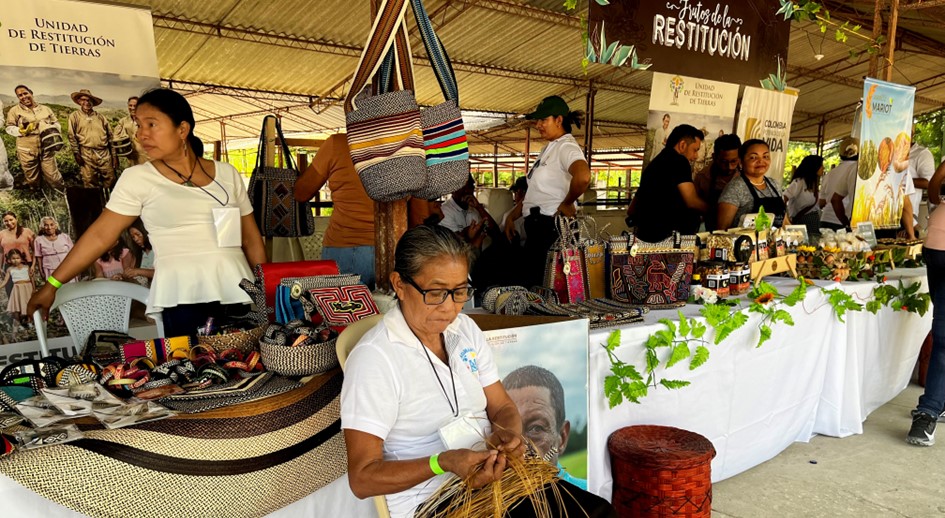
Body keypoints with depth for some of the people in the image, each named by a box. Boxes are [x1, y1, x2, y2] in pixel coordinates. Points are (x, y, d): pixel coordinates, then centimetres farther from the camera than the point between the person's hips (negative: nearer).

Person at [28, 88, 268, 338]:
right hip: (184, 299, -2)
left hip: (238, 295, 2)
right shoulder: (138, 178, 3)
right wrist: (52, 284, 6)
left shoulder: (227, 174, 9)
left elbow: (251, 239, 12)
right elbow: (100, 235, 6)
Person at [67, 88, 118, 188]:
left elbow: (110, 136, 13)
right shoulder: (74, 116, 8)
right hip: (87, 154, -2)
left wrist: (114, 155, 7)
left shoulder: (100, 117, 15)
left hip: (104, 153, 2)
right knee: (89, 182, -3)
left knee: (110, 179, 0)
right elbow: (72, 136, 2)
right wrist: (76, 153, -6)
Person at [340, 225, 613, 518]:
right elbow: (362, 478, -15)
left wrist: (510, 434, -11)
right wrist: (442, 463, -30)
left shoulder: (465, 330, 6)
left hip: (496, 475, 6)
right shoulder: (373, 358, -16)